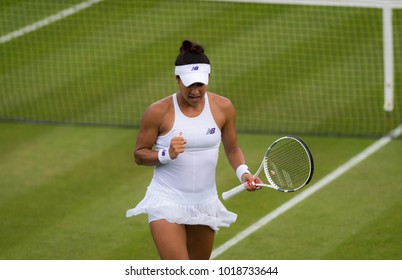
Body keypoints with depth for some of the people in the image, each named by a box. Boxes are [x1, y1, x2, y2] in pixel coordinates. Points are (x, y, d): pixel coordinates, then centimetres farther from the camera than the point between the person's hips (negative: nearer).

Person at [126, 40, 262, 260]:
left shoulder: (223, 108, -1)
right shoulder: (159, 112, -11)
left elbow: (232, 149, 12)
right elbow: (139, 154, -2)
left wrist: (243, 172, -8)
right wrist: (167, 154, -21)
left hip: (205, 204, 4)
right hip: (166, 203, -4)